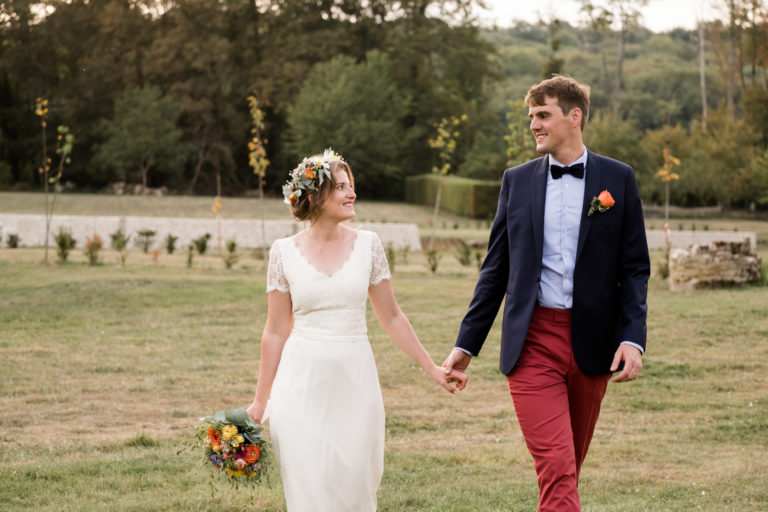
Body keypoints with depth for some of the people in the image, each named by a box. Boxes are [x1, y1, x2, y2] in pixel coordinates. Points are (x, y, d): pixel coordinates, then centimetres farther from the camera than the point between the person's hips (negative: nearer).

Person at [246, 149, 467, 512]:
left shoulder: (367, 244, 4)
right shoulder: (284, 252, 0)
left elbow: (391, 317, 10)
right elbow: (276, 331, 5)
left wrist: (432, 369, 9)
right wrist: (260, 400, 5)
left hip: (354, 383, 1)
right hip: (302, 383, -1)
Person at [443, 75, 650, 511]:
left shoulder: (618, 179, 3)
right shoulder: (517, 180, 7)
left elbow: (635, 267, 3)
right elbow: (496, 268, 11)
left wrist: (633, 337, -10)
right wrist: (467, 343, 8)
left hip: (592, 343, 0)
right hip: (533, 341, 0)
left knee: (570, 468, 12)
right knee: (556, 470, -11)